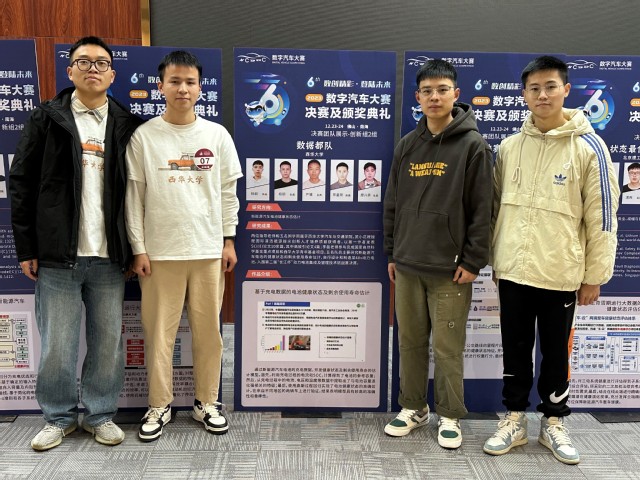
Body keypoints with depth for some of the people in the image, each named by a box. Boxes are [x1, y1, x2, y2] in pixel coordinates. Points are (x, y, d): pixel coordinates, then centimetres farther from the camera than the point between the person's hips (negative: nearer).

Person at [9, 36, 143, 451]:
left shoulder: (128, 126, 7)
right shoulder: (47, 119, 4)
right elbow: (21, 181, 2)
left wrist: (136, 246, 3)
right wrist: (26, 247, -2)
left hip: (110, 256, 1)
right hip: (57, 255, -1)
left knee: (109, 340, 8)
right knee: (57, 344, 6)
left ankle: (100, 414, 25)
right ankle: (59, 417, 25)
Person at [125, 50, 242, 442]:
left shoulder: (217, 135, 5)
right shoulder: (144, 136, 0)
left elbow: (228, 192, 8)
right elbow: (134, 195, 0)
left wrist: (229, 240, 4)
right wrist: (138, 248, -4)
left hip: (208, 249, 1)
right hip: (159, 250, -1)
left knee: (208, 330, 8)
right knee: (159, 331, 6)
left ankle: (207, 402, 23)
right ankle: (160, 405, 22)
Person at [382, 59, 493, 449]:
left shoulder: (472, 145, -4)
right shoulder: (407, 146, 10)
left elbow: (482, 209, -8)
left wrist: (473, 261, -11)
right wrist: (391, 252, 12)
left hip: (450, 268, -4)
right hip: (407, 265, 5)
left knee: (448, 346, 3)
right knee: (410, 341, 13)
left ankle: (450, 416, 21)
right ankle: (413, 407, 29)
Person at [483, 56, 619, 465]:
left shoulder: (588, 147, -6)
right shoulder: (510, 147, 4)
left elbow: (602, 215, -5)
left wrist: (594, 275, -5)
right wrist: (494, 256, 11)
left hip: (561, 273, -3)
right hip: (513, 270, 3)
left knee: (556, 353, 12)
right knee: (515, 350, 13)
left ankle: (554, 422, 30)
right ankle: (515, 419, 28)